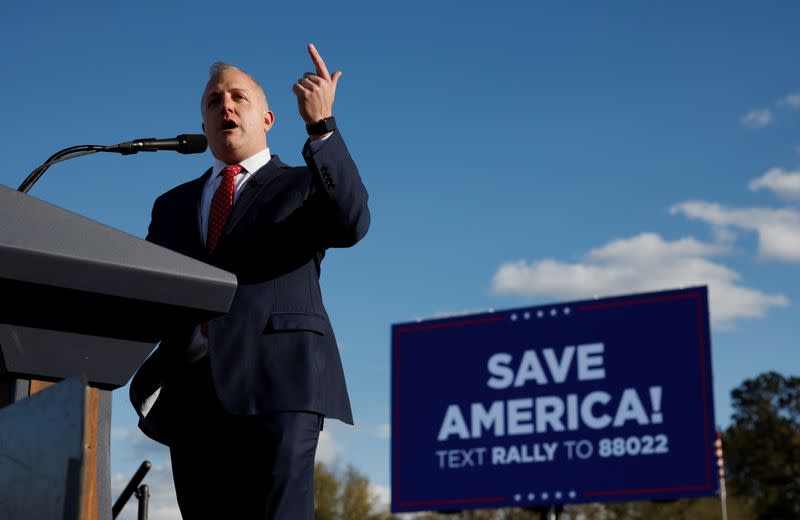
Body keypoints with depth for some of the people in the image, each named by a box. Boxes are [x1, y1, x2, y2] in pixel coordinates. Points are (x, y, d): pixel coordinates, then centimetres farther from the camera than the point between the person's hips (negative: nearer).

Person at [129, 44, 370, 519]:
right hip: (190, 397, 4)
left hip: (276, 380, -4)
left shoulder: (303, 186, 15)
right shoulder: (173, 205, 27)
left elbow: (351, 224, -8)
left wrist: (322, 125, -16)